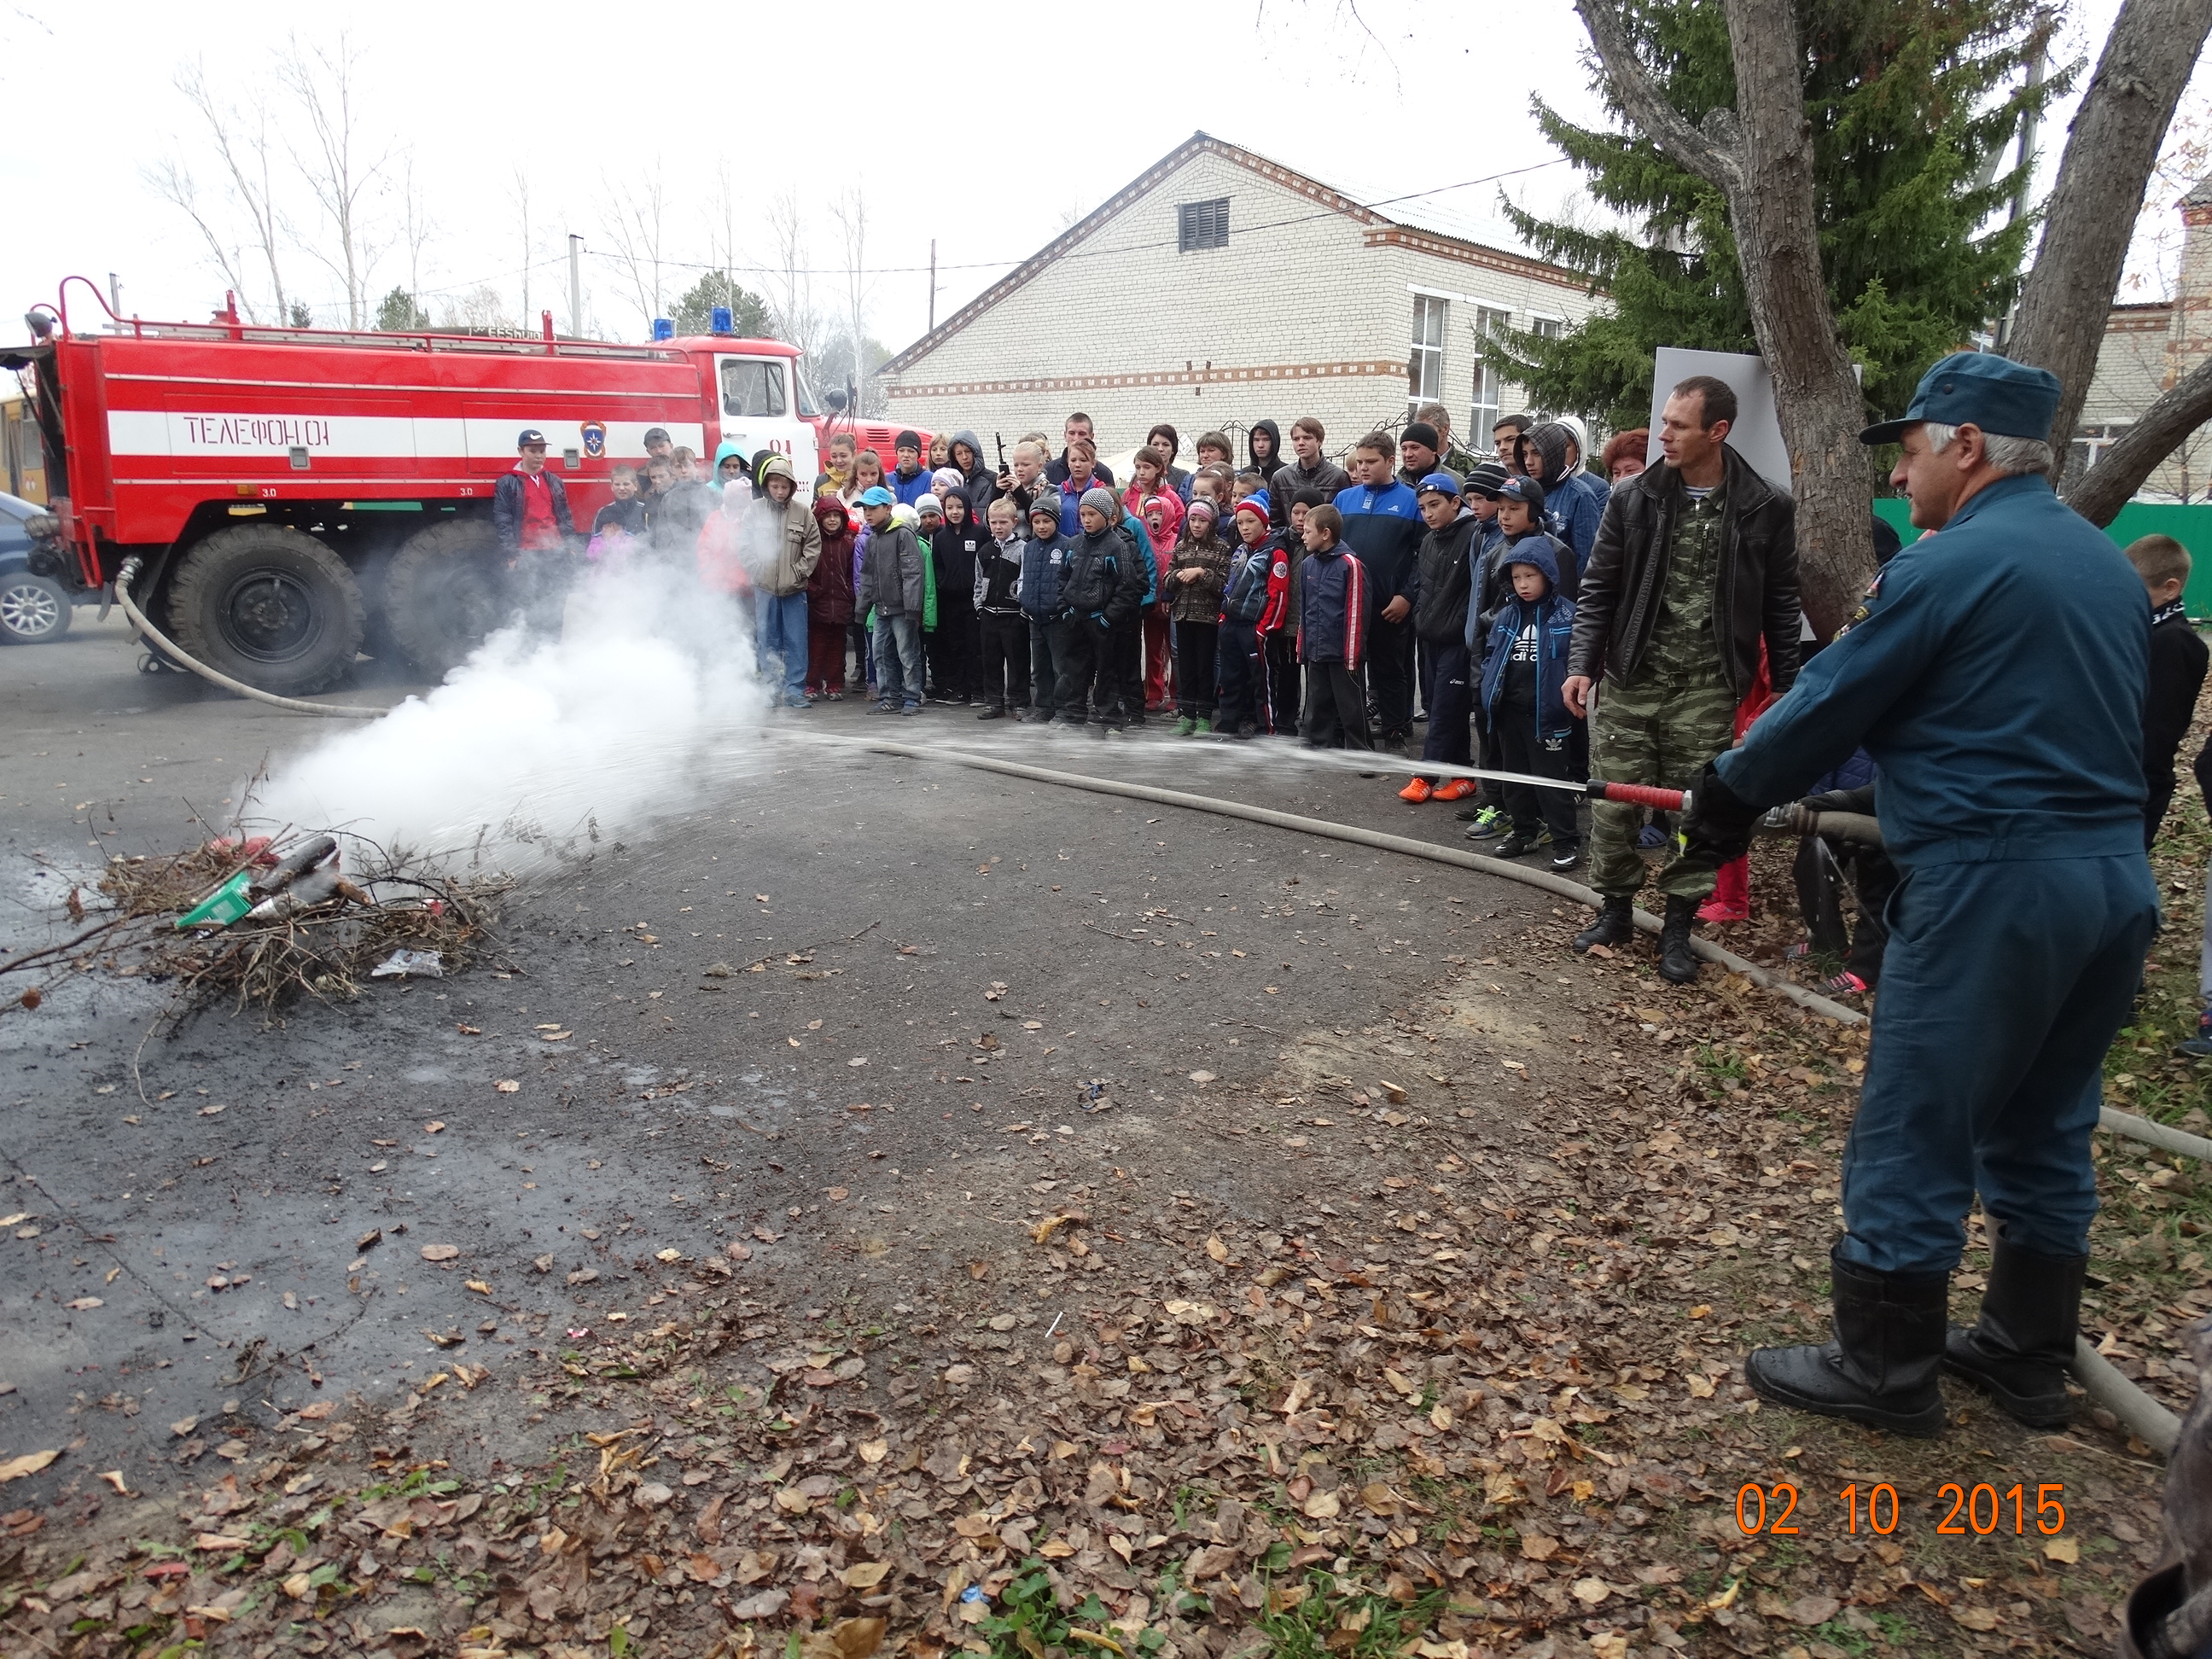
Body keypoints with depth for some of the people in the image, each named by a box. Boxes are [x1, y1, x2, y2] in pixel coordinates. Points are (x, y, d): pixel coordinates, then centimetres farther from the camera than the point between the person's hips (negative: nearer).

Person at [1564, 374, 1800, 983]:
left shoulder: (1765, 509, -1)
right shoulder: (1633, 498, 1)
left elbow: (1781, 605, 6)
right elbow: (1597, 589, 5)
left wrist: (1785, 689, 6)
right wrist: (1583, 664, -5)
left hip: (1708, 688, -1)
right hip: (1631, 679, 1)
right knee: (1613, 802, 3)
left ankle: (1678, 926, 18)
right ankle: (1616, 910, 22)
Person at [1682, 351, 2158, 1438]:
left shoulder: (1947, 567, -13)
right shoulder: (2108, 564, 13)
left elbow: (1827, 704, -8)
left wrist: (1730, 792, 8)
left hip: (1991, 884, -9)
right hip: (2116, 878, 9)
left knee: (1912, 1133, 4)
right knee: (2045, 1131, 19)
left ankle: (1884, 1369, 16)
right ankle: (2028, 1358, 32)